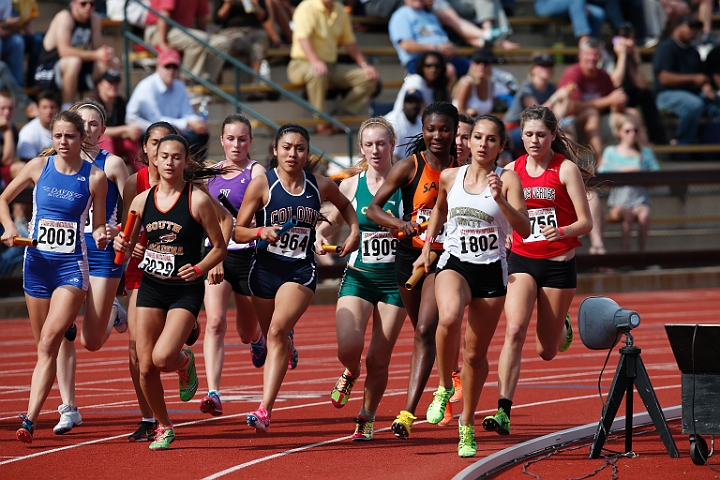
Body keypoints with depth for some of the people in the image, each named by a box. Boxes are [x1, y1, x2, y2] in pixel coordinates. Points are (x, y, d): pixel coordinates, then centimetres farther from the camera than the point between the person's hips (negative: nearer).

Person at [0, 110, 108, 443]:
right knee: (44, 347, 9)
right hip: (37, 263, 3)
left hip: (72, 266, -3)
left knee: (48, 343, -17)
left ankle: (29, 420, -22)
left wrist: (100, 236, -16)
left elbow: (98, 224, 6)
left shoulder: (95, 177, -3)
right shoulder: (39, 167, 2)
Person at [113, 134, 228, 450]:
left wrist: (199, 269, -18)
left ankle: (185, 362, 17)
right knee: (145, 366, 1)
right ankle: (164, 427, 22)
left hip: (185, 291, -4)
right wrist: (121, 245, -9)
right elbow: (127, 245, 13)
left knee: (163, 358, -20)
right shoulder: (142, 201, 4)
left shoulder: (197, 200, -8)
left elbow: (219, 248, -2)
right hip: (150, 287, 4)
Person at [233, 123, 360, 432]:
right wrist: (260, 231, -22)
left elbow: (344, 205, 25)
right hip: (265, 268, 1)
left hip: (301, 270, -1)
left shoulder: (321, 186, 1)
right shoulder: (261, 184, -5)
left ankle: (264, 410, -28)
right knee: (272, 337, 13)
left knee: (277, 330, -22)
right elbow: (238, 232, -3)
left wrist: (354, 230, 8)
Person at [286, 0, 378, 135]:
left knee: (369, 78, -8)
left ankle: (341, 115, -15)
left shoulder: (340, 11, 11)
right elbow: (302, 38, -24)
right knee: (317, 73, -42)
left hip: (331, 66, 7)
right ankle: (322, 122, -34)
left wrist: (364, 64, 3)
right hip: (302, 64, -7)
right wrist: (315, 61, -41)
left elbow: (349, 42, 17)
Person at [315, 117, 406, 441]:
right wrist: (321, 234, -4)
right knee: (348, 346, -19)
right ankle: (350, 374, 17)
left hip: (395, 279, -1)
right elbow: (334, 221, 17)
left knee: (379, 359, 0)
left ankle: (367, 417, 23)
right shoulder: (351, 185, 4)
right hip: (358, 276, 1)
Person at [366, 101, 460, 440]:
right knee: (422, 333, 17)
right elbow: (373, 209, -10)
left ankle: (408, 413, -21)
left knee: (425, 332, -16)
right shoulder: (410, 166, -6)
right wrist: (401, 223, -26)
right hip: (410, 255, 2)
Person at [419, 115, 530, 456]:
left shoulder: (507, 179, -5)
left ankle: (467, 424, 25)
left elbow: (524, 229, -16)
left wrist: (500, 200, -29)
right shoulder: (449, 177, 4)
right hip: (454, 264, 0)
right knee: (449, 317, -33)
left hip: (491, 272, 0)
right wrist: (427, 248, 20)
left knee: (475, 353, 5)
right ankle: (444, 386, -11)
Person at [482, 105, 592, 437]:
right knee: (514, 331, -21)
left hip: (558, 263, -2)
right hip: (521, 261, 2)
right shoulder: (512, 170, 4)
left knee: (546, 352, 7)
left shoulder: (566, 169, -6)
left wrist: (561, 231, -28)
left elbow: (586, 222, -8)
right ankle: (503, 412, -25)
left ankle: (562, 327, 45)